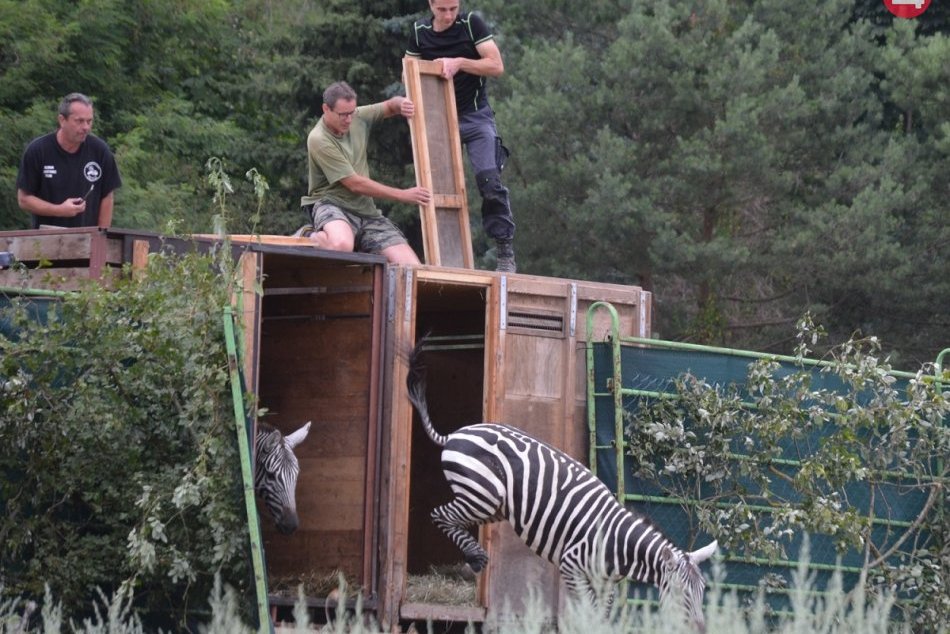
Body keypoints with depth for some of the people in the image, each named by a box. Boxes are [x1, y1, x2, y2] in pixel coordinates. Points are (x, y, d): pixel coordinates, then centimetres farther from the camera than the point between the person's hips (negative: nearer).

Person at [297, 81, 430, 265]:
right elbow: (355, 184, -16)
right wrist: (404, 196, -15)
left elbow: (390, 106, 21)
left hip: (366, 210, 6)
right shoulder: (319, 140, -16)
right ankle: (307, 236, -8)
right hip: (331, 205, -6)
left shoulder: (359, 118, 4)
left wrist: (401, 104, -8)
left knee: (413, 268, -13)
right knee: (341, 245, -43)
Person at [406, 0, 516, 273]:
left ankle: (505, 252, -13)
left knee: (490, 180, -17)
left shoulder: (471, 24, -6)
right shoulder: (419, 32, 3)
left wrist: (459, 63, -21)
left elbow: (496, 66, -10)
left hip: (475, 116, -3)